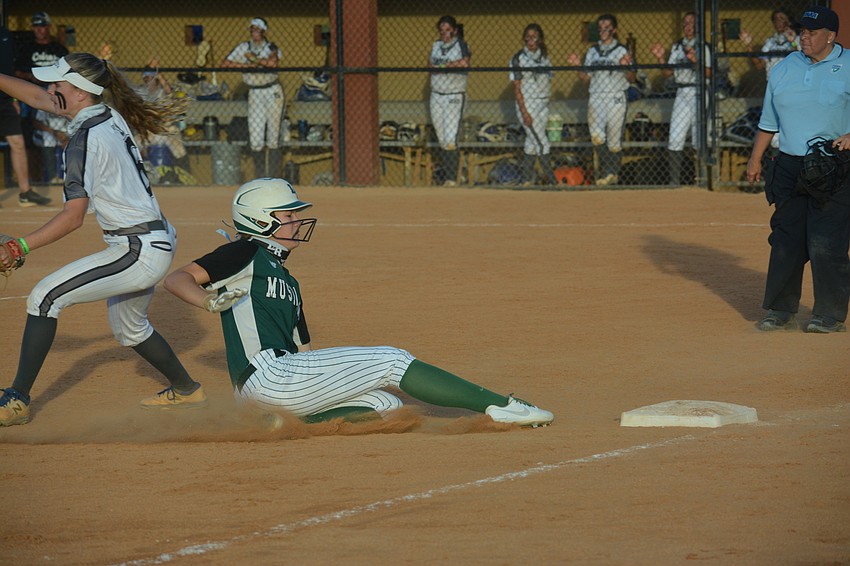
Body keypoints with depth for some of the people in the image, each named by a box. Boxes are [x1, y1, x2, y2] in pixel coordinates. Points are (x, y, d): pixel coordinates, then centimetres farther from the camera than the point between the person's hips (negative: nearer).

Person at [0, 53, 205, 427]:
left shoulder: (85, 138, -19)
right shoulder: (110, 117, 7)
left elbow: (73, 216, -21)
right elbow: (38, 97, 21)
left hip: (139, 252, -10)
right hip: (157, 243, 10)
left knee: (45, 297, -12)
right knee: (129, 328, 30)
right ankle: (186, 389, 46)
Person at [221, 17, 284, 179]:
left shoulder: (271, 47, 2)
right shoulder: (244, 48, 6)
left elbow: (272, 62, -20)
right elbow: (225, 63, -3)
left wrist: (253, 58, -9)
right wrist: (250, 65, -10)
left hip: (273, 92, -1)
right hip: (255, 94, 1)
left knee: (273, 135, -3)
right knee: (255, 138, -4)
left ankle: (274, 175, 2)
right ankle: (259, 176, 7)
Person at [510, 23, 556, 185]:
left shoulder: (544, 57, 10)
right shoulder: (518, 58, -6)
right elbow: (516, 87, -9)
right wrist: (524, 112, -15)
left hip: (543, 105, 5)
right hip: (527, 105, -5)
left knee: (532, 143, 9)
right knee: (542, 143, -8)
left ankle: (527, 180, 14)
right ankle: (551, 181, -6)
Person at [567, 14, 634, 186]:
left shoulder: (622, 51, 4)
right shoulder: (593, 52, 16)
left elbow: (631, 78, 0)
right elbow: (585, 78, 16)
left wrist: (626, 67, -20)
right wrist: (578, 66, 0)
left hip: (616, 99, -2)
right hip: (596, 99, 3)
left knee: (614, 140, 0)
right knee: (597, 137, -15)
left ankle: (613, 173, 13)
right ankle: (607, 170, -3)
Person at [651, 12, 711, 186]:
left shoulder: (703, 47, -2)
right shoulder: (677, 47, 14)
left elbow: (708, 73, -10)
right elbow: (667, 73, 12)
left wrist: (695, 60, -24)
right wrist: (660, 58, -3)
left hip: (698, 94, -4)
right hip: (681, 94, 4)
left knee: (700, 139, -2)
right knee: (675, 139, -2)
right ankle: (674, 181, 2)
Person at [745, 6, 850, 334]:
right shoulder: (784, 69, 11)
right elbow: (769, 120, 18)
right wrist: (756, 158, 14)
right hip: (789, 167, 5)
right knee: (785, 240, 6)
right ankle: (780, 312, 15)